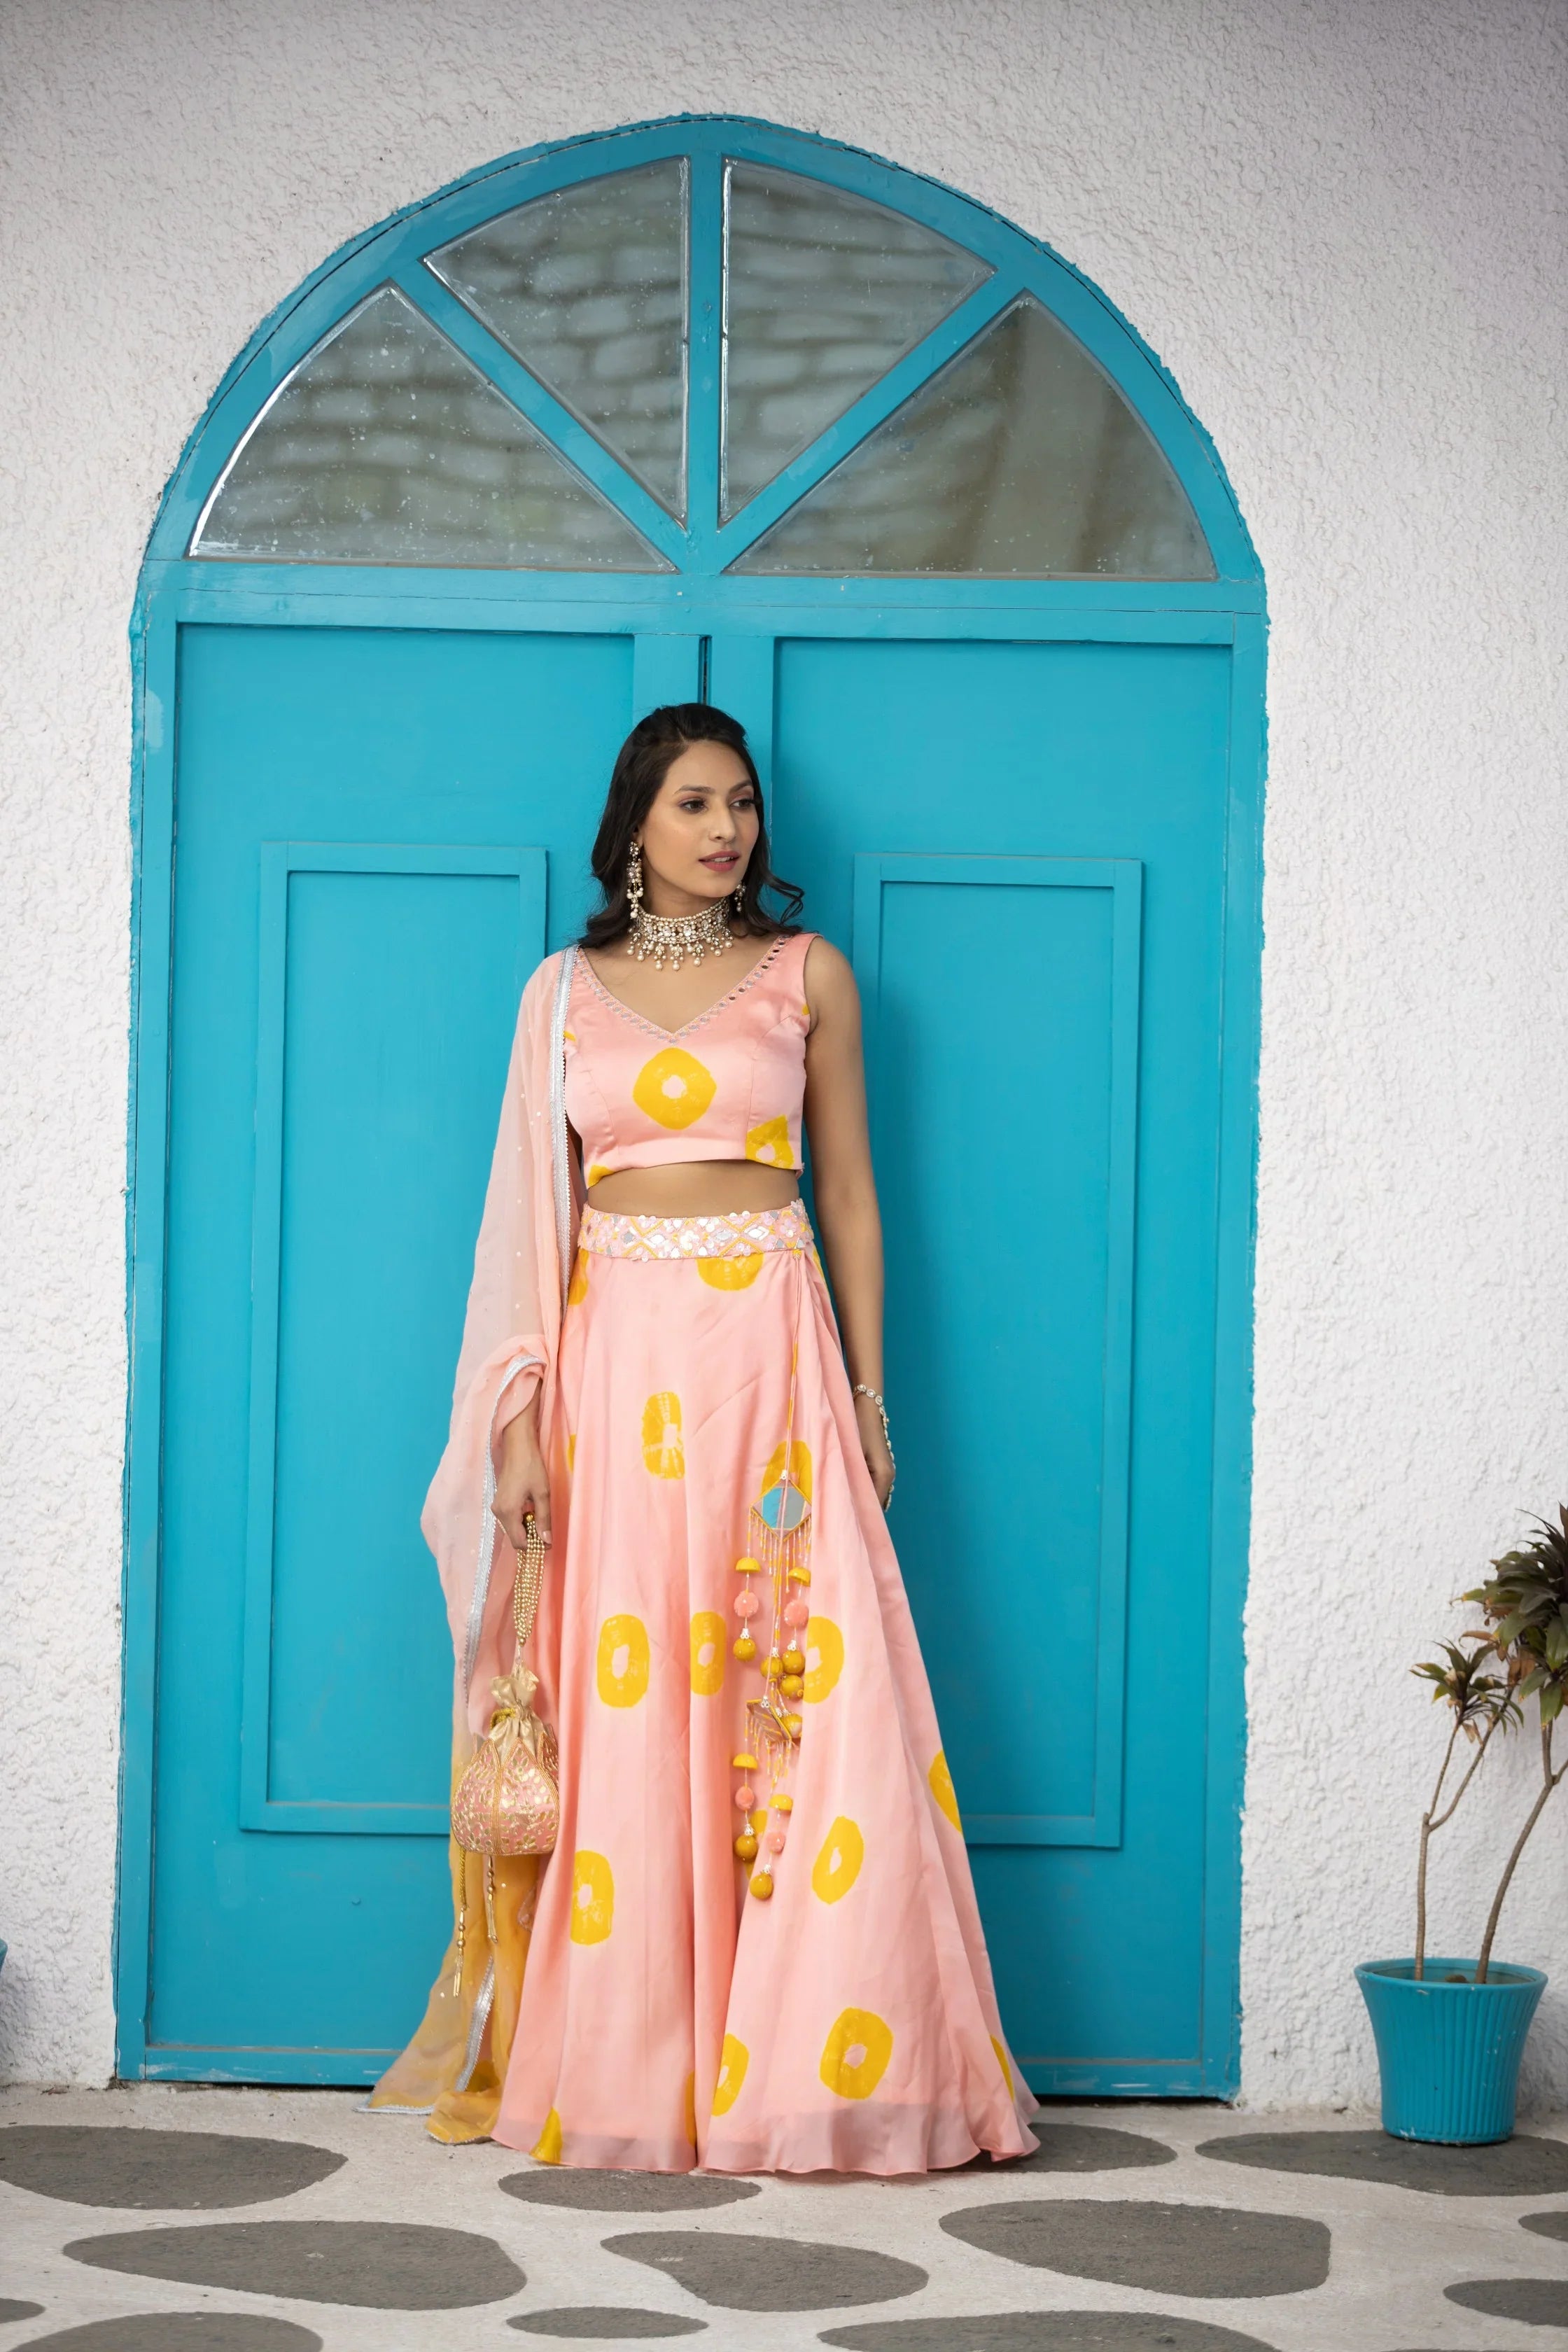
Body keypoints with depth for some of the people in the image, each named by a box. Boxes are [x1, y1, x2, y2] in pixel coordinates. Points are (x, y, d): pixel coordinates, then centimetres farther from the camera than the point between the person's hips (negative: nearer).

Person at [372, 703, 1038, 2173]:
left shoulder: (807, 975, 9)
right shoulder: (566, 990, 10)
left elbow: (847, 1190, 10)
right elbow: (532, 1212, 8)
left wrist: (867, 1391, 5)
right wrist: (520, 1417, -1)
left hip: (771, 1349, 0)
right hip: (613, 1356, 1)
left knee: (807, 1704, -6)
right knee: (619, 1712, -1)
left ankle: (806, 2063, 1)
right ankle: (623, 2072, 6)